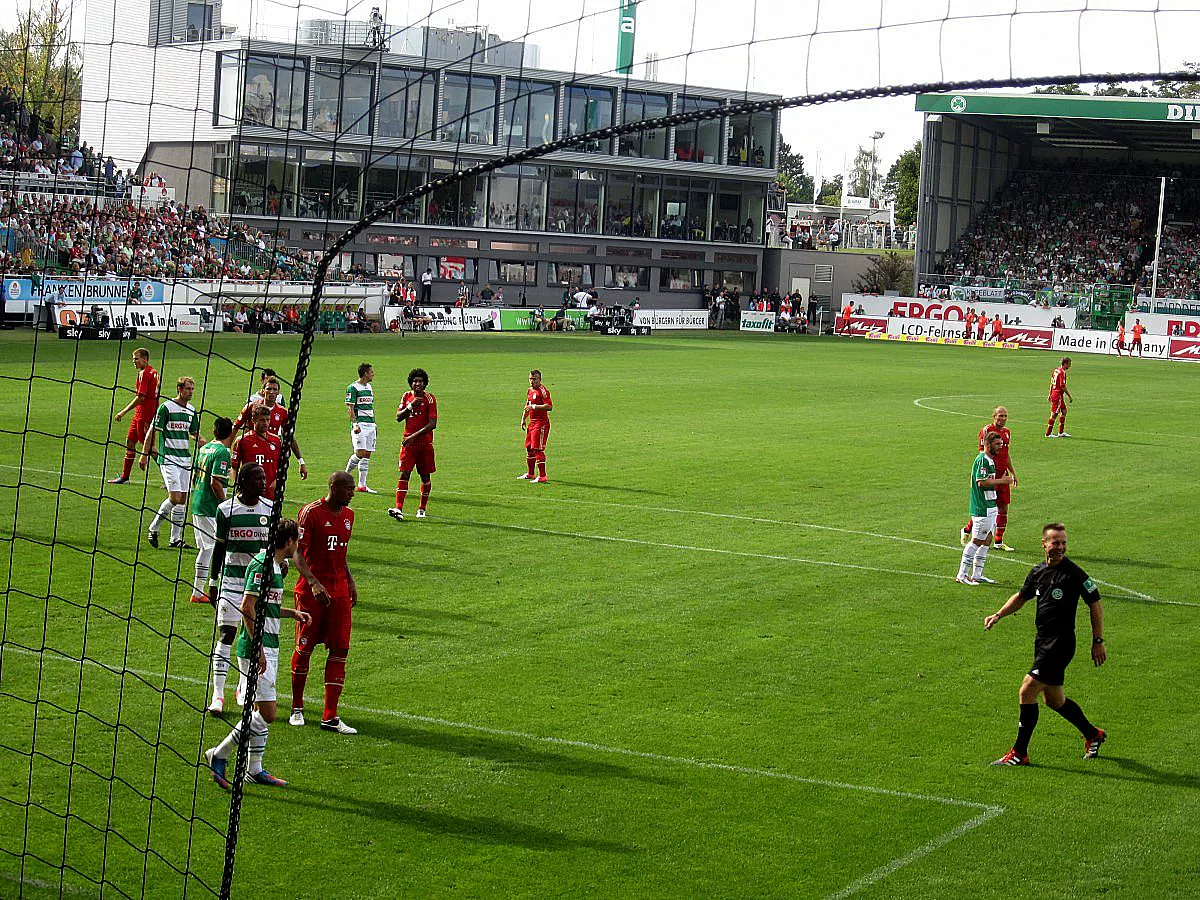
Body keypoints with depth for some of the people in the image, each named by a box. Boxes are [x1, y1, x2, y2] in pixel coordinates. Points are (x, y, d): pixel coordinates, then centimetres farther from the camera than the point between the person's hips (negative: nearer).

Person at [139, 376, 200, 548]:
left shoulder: (192, 410, 11)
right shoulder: (166, 407, -9)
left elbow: (195, 434, 22)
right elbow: (152, 431, -6)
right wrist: (145, 454, -9)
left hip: (185, 459, 7)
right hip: (168, 458, -7)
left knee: (182, 499, 6)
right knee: (174, 497, -15)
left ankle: (176, 538, 12)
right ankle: (153, 528, 3)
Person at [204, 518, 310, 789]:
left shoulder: (275, 565, 15)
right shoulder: (262, 565, -15)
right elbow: (247, 607, -21)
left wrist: (292, 613, 15)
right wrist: (258, 649, -22)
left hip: (267, 648, 10)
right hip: (255, 648, -10)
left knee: (261, 711, 13)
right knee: (266, 713, -11)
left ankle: (254, 769, 21)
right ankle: (219, 755, -2)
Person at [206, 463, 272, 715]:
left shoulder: (271, 509, 2)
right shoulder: (226, 510, -4)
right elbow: (219, 547, 4)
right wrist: (213, 581, 6)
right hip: (232, 578, -2)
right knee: (226, 634, -7)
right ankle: (218, 694, -5)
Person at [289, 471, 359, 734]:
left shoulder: (348, 515, 12)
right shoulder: (311, 513, -10)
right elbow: (298, 553, -13)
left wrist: (350, 582, 15)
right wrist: (314, 583, -25)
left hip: (339, 591, 6)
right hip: (311, 591, -6)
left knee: (340, 650, -2)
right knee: (304, 649, 3)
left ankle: (330, 717, -1)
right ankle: (297, 709, 20)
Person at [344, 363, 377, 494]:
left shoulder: (370, 387, 17)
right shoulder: (353, 387, -6)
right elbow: (350, 408, -10)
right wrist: (355, 424, -20)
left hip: (370, 424, 8)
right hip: (360, 424, -8)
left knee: (367, 454, 3)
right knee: (360, 453, -17)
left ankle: (362, 485, 5)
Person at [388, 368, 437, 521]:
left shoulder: (429, 398, -6)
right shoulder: (407, 396, 7)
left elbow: (432, 424, -12)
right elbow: (398, 417, 4)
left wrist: (414, 436, -18)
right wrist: (410, 406, -13)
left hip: (425, 443, -2)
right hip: (408, 441, 2)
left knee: (425, 476, 6)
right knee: (404, 474, -10)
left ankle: (422, 509, 21)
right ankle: (399, 509, -19)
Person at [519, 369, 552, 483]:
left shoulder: (543, 390, -14)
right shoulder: (530, 390, 15)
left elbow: (549, 406, -23)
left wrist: (534, 406, -24)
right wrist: (523, 419, 21)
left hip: (541, 423, -10)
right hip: (532, 422, 10)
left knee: (538, 449, -12)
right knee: (529, 448, 16)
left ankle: (542, 476, -10)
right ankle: (530, 474, 29)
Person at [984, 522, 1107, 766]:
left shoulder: (1074, 573, -12)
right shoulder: (1038, 572, 8)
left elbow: (1095, 604, -6)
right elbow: (1021, 596, 25)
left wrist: (1098, 641, -5)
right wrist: (998, 615, 14)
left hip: (1061, 643, -7)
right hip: (1043, 641, 7)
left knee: (1027, 691, -12)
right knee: (1054, 700, 16)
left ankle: (1019, 753, -3)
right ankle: (1092, 735, 37)